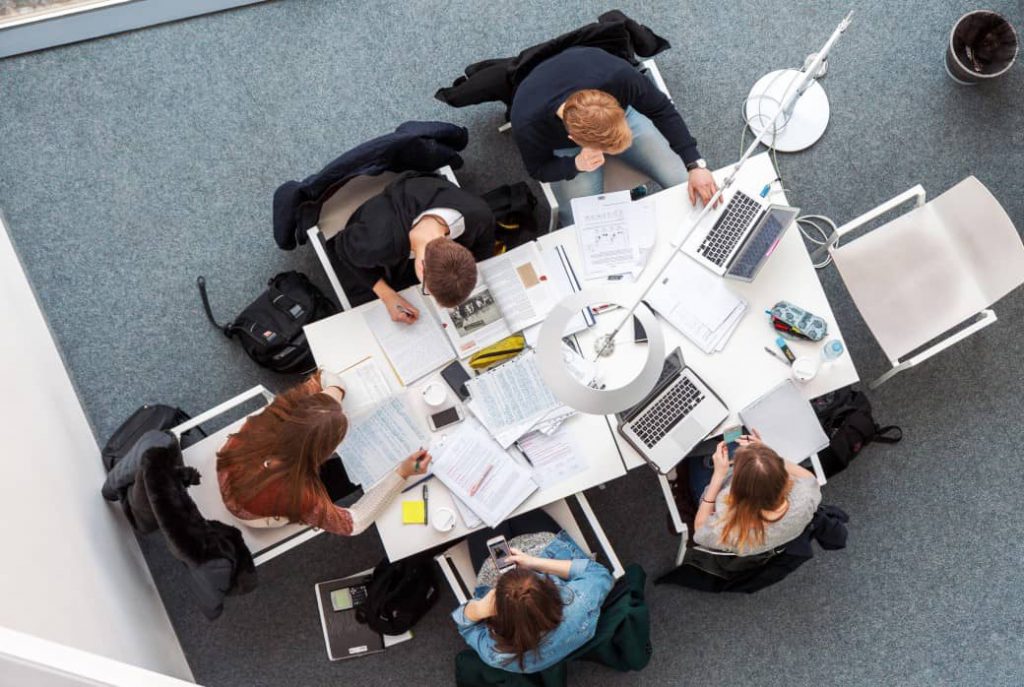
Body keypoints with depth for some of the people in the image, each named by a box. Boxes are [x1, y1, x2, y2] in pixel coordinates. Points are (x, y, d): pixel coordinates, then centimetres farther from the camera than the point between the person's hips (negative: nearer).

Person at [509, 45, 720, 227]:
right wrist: (576, 165, -38)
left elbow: (662, 110, -20)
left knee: (685, 184, -11)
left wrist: (695, 164, -29)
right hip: (564, 146, -1)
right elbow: (539, 169, -18)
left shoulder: (619, 76, -40)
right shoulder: (527, 124, -40)